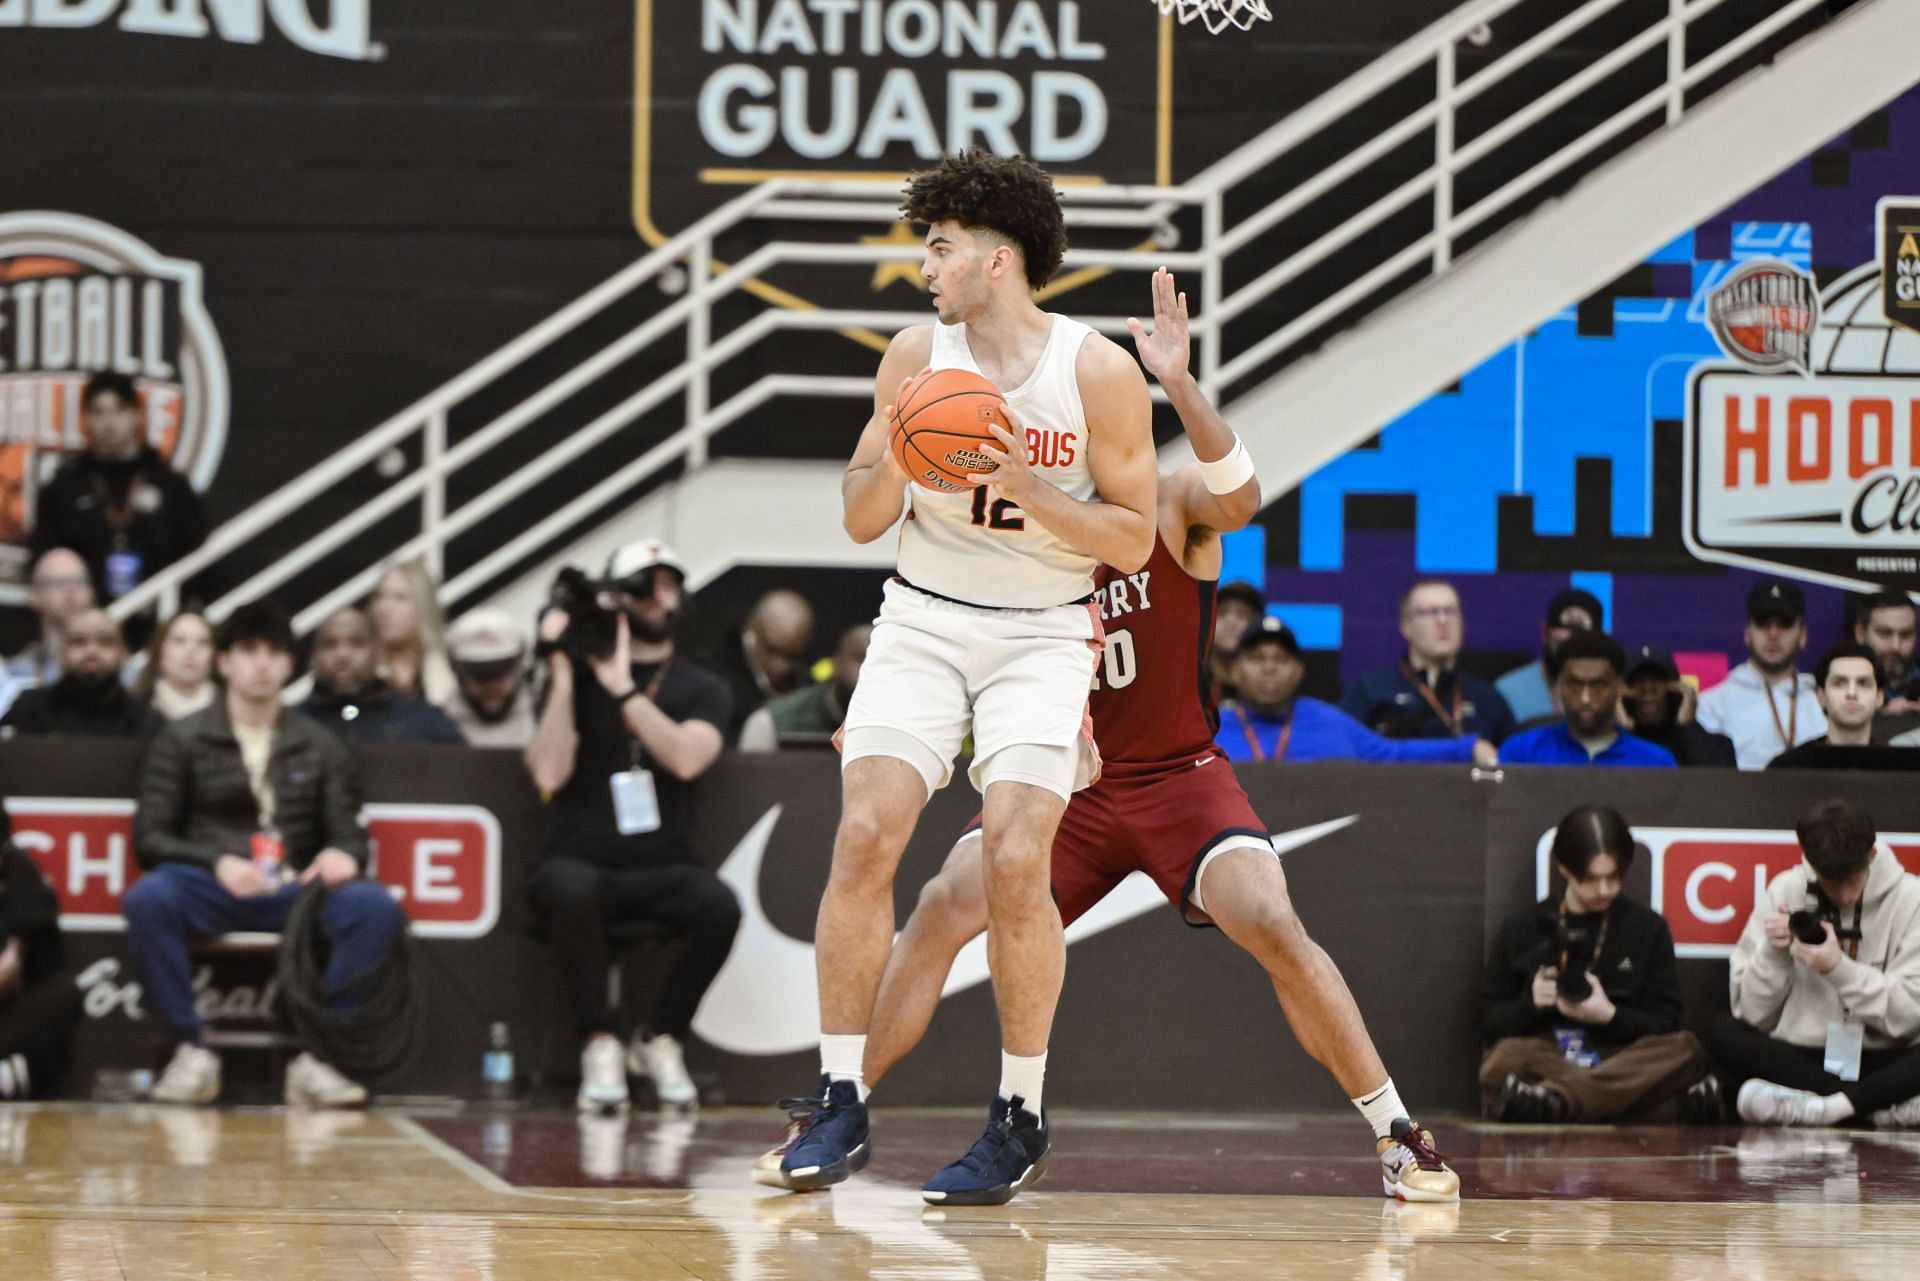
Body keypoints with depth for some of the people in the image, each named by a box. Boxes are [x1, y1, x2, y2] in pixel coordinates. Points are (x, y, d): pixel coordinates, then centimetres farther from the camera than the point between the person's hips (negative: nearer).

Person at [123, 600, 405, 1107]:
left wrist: (344, 856, -12)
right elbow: (150, 838, 4)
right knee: (148, 898, -36)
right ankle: (190, 1051, -25)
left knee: (374, 905, -29)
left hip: (294, 893, 2)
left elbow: (348, 835, 15)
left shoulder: (319, 747, 19)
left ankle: (315, 1056, -26)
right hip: (210, 890, -2)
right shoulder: (182, 741, 11)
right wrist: (218, 863, -15)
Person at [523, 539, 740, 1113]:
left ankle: (660, 1038, -7)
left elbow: (687, 758, -14)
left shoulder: (700, 689, 9)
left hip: (661, 870, 2)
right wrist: (563, 674, -13)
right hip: (579, 863, -2)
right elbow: (549, 772, -10)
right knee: (573, 892, -38)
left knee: (719, 905, -31)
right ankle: (599, 1044, -22)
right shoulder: (578, 677, 6)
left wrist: (623, 690, -16)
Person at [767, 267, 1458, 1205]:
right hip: (1066, 777, 3)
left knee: (1272, 927, -23)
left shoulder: (1173, 507, -12)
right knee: (943, 907, -18)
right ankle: (831, 1117, -7)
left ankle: (1398, 1136, -10)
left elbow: (1239, 500, -37)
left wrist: (1179, 382, -50)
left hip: (1178, 776, -3)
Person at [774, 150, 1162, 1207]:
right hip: (923, 616, 3)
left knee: (1015, 860, -17)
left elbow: (1133, 539, -7)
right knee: (865, 835, -15)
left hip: (1043, 634, -3)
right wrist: (899, 454, -16)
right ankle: (842, 1102, -7)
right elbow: (861, 518, 5)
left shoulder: (1100, 373, -10)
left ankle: (1020, 1117, -1)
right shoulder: (917, 356, -1)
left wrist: (1023, 484, -20)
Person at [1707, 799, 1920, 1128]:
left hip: (1879, 1059, -3)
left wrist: (1838, 967, -18)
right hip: (1797, 1057, 3)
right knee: (1722, 1033, -25)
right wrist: (1773, 954, -15)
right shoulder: (1784, 891, 3)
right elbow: (1752, 1014, 1)